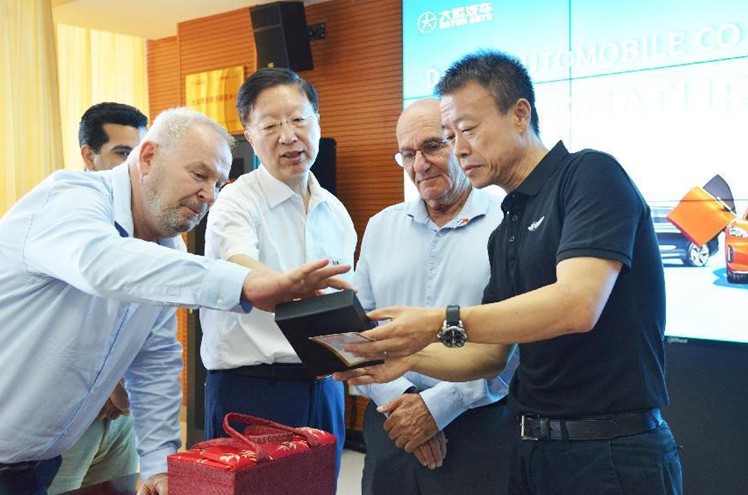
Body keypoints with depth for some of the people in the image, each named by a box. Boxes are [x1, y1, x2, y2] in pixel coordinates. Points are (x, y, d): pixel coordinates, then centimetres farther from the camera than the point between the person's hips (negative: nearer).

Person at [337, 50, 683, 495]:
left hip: (612, 453, -8)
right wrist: (410, 356, -3)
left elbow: (577, 306, -26)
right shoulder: (506, 229, 12)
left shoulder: (591, 175, -12)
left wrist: (441, 324, -27)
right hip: (532, 448, 8)